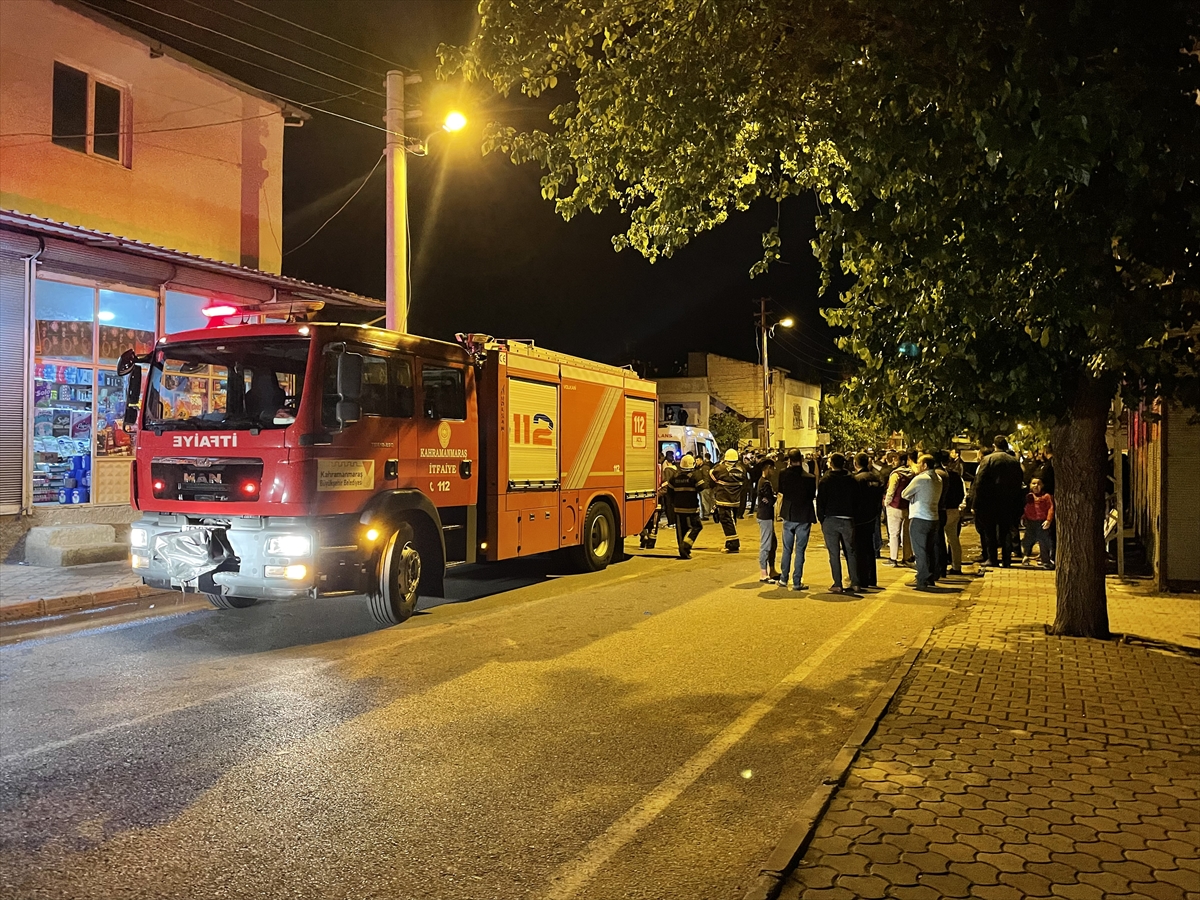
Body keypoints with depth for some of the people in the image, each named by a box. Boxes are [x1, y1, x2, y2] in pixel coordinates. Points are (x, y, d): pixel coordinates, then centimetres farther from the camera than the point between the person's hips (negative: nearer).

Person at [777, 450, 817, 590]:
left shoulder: (783, 474, -9)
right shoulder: (809, 478, -16)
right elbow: (813, 495, -3)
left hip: (788, 516, 3)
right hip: (804, 517, -2)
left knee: (787, 549, 16)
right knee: (799, 550, 4)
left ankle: (783, 579, 20)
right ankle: (797, 582, 5)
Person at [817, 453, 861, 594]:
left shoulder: (825, 481, -6)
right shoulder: (852, 480, 2)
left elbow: (820, 502, -4)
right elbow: (856, 501, 7)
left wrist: (821, 519, 6)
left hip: (830, 520, -3)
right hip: (848, 520, 3)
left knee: (834, 553, 0)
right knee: (850, 552, 10)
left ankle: (837, 585, 0)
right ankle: (855, 583, 9)